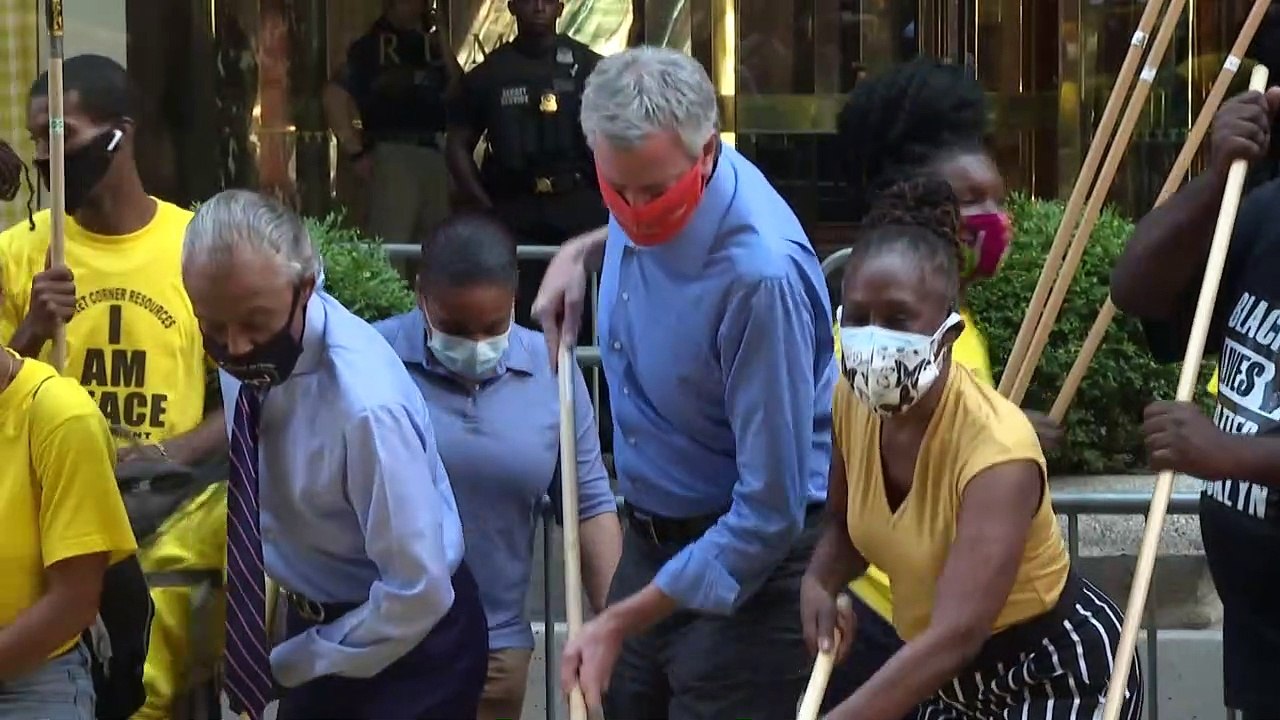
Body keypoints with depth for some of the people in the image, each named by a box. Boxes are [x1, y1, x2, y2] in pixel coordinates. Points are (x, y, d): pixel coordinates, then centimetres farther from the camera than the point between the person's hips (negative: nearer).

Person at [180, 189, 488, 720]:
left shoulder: (366, 404, -33)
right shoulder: (245, 345, -13)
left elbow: (418, 594, -27)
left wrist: (290, 664, -16)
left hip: (409, 642, -6)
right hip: (314, 617, 6)